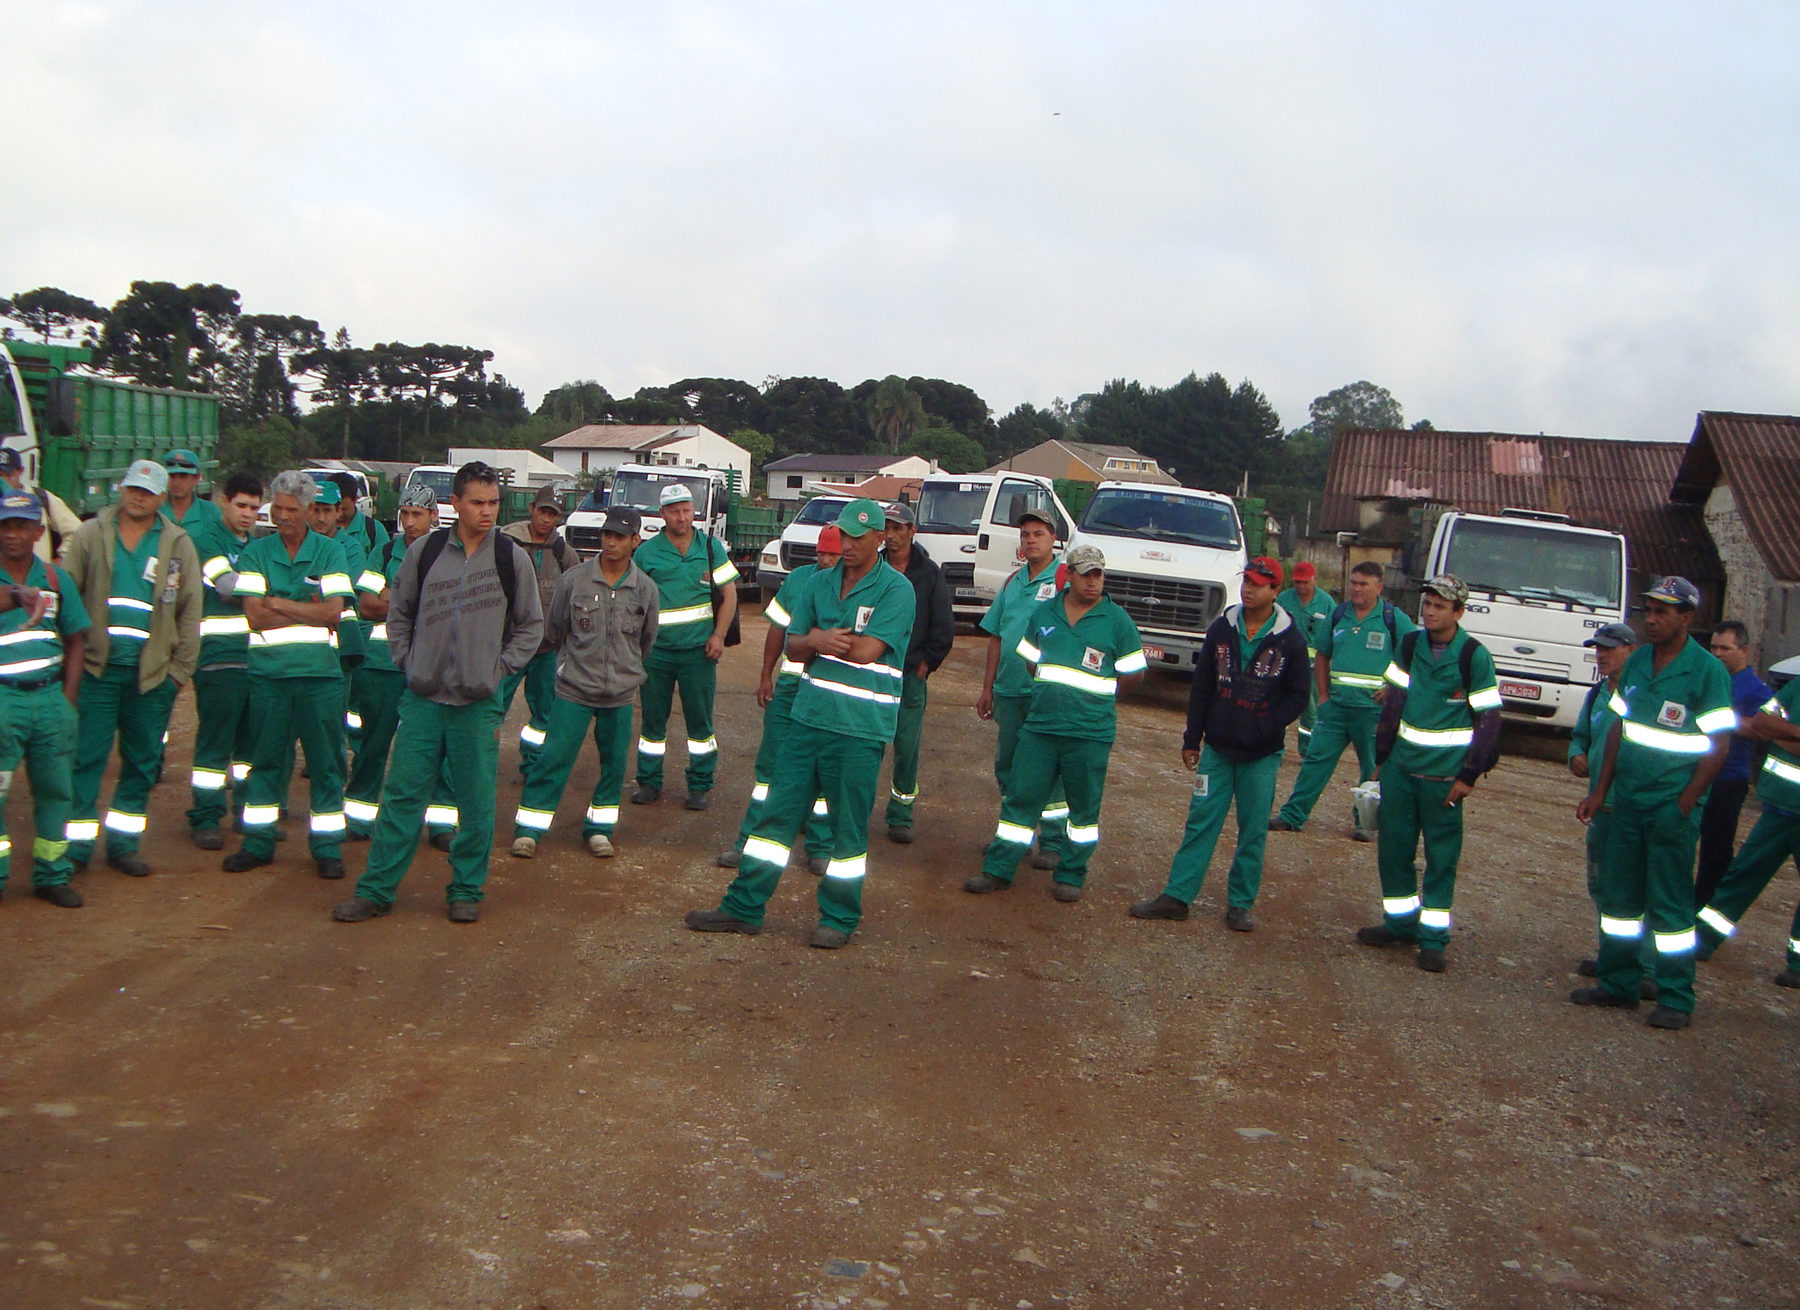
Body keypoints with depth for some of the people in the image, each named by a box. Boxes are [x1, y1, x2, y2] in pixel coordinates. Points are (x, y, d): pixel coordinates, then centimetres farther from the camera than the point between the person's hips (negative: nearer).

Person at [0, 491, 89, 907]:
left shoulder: (57, 580, 9)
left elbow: (74, 641, 13)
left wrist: (68, 700, 5)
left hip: (50, 697, 3)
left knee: (54, 788, 9)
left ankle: (51, 876, 20)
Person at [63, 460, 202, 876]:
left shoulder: (178, 545, 7)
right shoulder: (91, 535, 5)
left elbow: (189, 611, 7)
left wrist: (181, 668, 2)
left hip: (153, 672, 2)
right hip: (96, 666, -2)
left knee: (142, 763, 8)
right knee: (86, 757, -1)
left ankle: (123, 842, 19)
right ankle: (76, 844, 6)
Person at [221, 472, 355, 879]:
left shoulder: (331, 552, 3)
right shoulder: (256, 552, 5)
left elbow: (334, 613, -8)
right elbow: (255, 616, -5)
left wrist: (279, 603, -8)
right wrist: (308, 607, -8)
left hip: (320, 674, -1)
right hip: (269, 672, 1)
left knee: (325, 761, 3)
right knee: (266, 758, 8)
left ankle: (327, 846, 12)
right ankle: (257, 843, 19)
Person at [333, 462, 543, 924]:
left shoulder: (511, 557, -1)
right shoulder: (424, 551, 3)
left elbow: (531, 626, 7)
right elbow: (398, 612, 14)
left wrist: (499, 668, -1)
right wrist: (407, 661, 4)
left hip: (479, 704, -1)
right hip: (423, 699, 1)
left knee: (476, 805, 4)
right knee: (402, 795, 4)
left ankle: (466, 890, 18)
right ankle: (375, 890, 12)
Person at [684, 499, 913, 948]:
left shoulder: (896, 590, -7)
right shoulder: (820, 583, 11)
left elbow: (867, 652, -17)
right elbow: (793, 646, 10)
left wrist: (819, 639, -4)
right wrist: (820, 642, -12)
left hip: (860, 728, -5)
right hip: (809, 716, 5)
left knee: (848, 826, 5)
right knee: (778, 812, 9)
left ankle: (839, 918, 19)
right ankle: (743, 906, 17)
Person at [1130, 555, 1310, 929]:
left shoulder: (1290, 639, -4)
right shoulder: (1222, 629, 3)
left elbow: (1297, 696, -1)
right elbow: (1202, 687, 8)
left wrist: (1263, 729, -11)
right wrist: (1192, 739, 6)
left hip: (1261, 755, -2)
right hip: (1217, 748, 2)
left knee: (1253, 831, 4)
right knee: (1201, 822, 2)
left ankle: (1241, 904, 14)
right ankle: (1176, 896, 6)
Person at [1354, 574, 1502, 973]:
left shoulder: (1474, 657, -8)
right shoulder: (1409, 645, 5)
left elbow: (1489, 720, -6)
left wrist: (1468, 775, -8)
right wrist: (1381, 757, 9)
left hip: (1444, 774, -4)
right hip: (1401, 766, 5)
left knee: (1442, 857, 1)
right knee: (1392, 847, 9)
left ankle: (1433, 938, 9)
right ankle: (1401, 922, 25)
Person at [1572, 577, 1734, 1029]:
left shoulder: (1707, 670, -10)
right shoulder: (1637, 661, 8)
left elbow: (1720, 745, -11)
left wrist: (1684, 805, -15)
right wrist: (1600, 791, 11)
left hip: (1672, 807, -6)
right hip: (1628, 802, 6)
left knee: (1669, 903, 0)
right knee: (1618, 895, 11)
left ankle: (1676, 1000, 9)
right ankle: (1618, 984, 24)